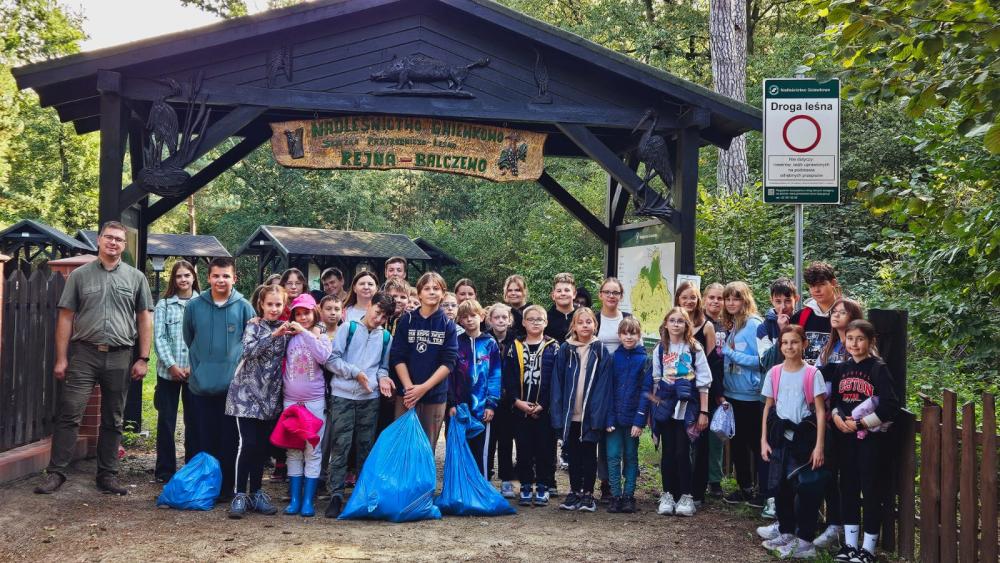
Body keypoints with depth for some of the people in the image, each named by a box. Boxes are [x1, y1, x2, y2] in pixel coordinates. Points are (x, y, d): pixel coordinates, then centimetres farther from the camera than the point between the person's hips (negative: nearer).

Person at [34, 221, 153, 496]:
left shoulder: (136, 278, 7)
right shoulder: (80, 275, 5)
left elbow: (144, 319, 8)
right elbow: (66, 318, 4)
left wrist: (143, 358, 2)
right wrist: (61, 358, -1)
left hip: (120, 357, 1)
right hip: (84, 353, -1)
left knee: (113, 420, 8)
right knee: (69, 414, -5)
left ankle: (108, 475, 15)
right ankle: (55, 472, 2)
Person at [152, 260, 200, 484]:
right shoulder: (164, 304, 5)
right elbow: (159, 338, -1)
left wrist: (193, 366, -10)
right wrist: (172, 365, -11)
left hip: (196, 372, 0)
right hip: (168, 371, 0)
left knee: (194, 421, 5)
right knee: (166, 421, 4)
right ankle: (164, 471, 13)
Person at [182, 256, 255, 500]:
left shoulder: (244, 307, -2)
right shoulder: (195, 306, 2)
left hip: (233, 386, -1)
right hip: (202, 386, 1)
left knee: (229, 440, 4)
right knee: (205, 439, 7)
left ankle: (227, 487, 13)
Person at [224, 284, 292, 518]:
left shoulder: (285, 329, 10)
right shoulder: (253, 326, -3)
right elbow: (249, 350, -19)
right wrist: (273, 335, -29)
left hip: (270, 396, 4)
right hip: (246, 393, -4)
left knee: (262, 446, 8)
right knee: (247, 443, -11)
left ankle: (256, 493, 17)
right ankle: (239, 495, -5)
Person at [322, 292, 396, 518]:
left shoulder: (385, 336, 9)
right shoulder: (349, 328, -1)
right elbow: (332, 359, -4)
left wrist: (382, 377, -4)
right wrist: (356, 372, -12)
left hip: (370, 398, 3)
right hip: (343, 396, -3)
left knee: (366, 447, 9)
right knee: (340, 447, -5)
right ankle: (336, 495, -3)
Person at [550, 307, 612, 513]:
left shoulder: (601, 352, -3)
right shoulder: (565, 350, 1)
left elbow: (603, 386, -6)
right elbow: (557, 383, 1)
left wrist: (598, 415, -14)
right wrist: (558, 414, -6)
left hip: (591, 416, -2)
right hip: (570, 415, 2)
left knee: (589, 454, 8)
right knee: (573, 454, 11)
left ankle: (588, 493, 17)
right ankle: (574, 491, 22)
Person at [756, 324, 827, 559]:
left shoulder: (812, 374, -6)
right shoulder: (774, 373, 4)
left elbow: (820, 411, -7)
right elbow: (768, 408, 10)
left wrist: (819, 445, -12)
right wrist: (764, 440, 5)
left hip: (804, 436, -4)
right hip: (780, 436, 4)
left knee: (806, 488, -5)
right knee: (780, 486, 10)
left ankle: (805, 541, 2)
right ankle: (786, 532, 27)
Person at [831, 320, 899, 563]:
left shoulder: (878, 369, -8)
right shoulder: (842, 368, 8)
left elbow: (891, 405, -14)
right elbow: (834, 399, 16)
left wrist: (862, 422, -15)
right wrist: (836, 416, -5)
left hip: (871, 437, -5)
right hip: (845, 436, 6)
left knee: (871, 489, 0)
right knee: (848, 488, 10)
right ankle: (850, 543, 20)